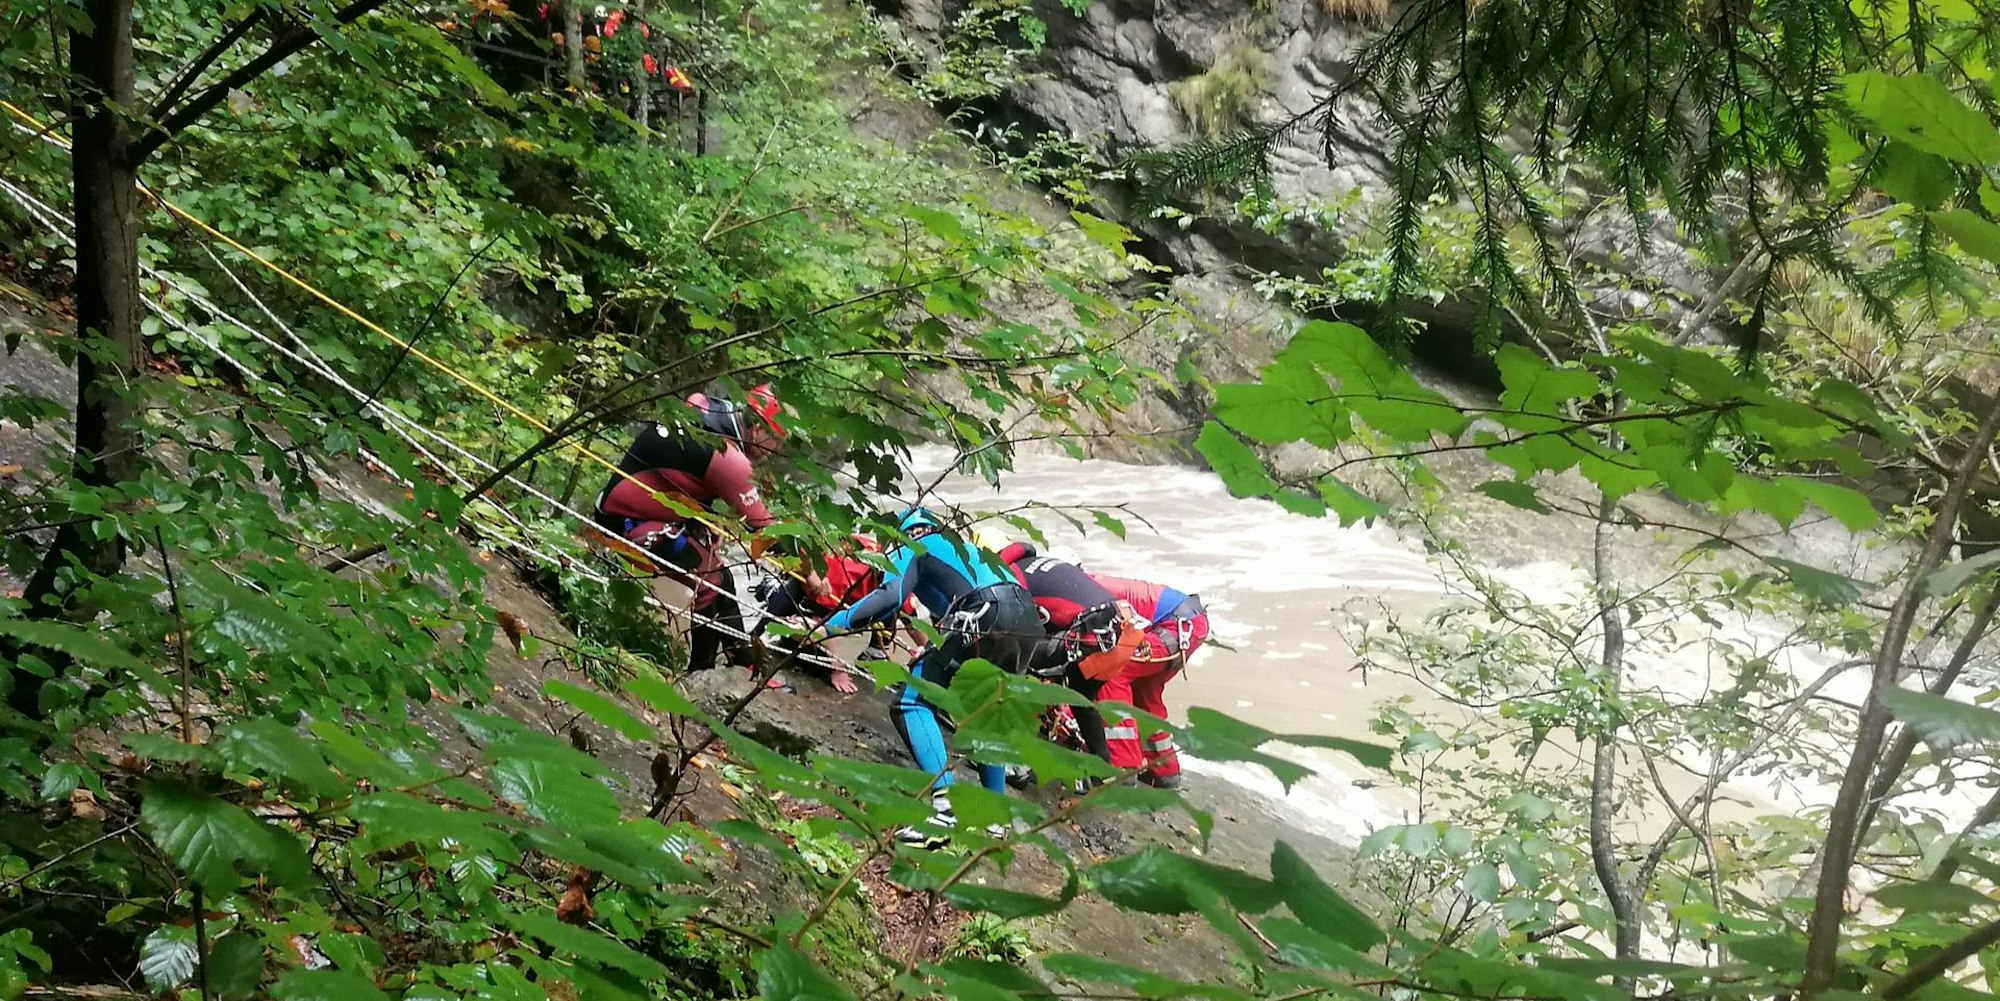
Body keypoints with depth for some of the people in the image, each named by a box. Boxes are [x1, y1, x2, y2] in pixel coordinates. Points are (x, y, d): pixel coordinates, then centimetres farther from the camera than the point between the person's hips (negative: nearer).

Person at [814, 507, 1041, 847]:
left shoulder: (911, 550, 15)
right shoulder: (964, 547, 37)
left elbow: (890, 596, -4)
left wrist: (830, 626, -4)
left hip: (984, 621, -8)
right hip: (1029, 622, 8)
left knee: (911, 703, -4)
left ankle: (944, 806, -19)